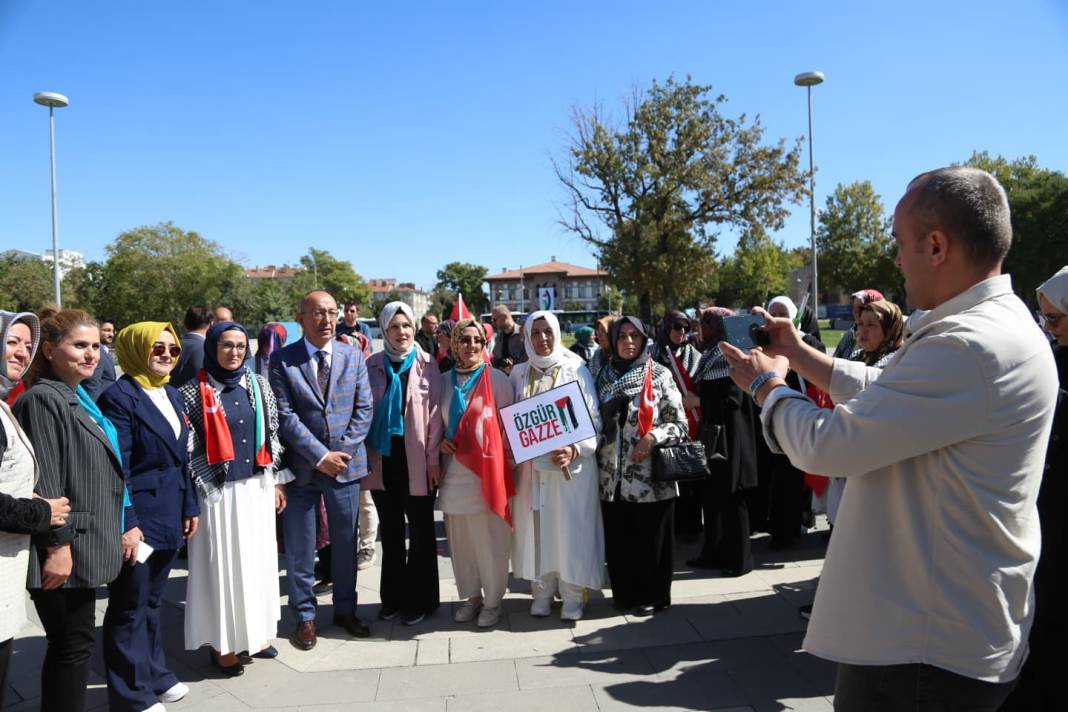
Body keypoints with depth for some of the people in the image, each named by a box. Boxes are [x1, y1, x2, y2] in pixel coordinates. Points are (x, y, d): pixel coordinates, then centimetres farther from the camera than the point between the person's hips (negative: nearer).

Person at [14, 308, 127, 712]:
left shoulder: (79, 399, 13)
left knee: (70, 647, 17)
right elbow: (44, 483, -20)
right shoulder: (42, 399, -15)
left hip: (81, 545, 9)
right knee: (73, 647, 1)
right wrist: (58, 545, -20)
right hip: (62, 549, -9)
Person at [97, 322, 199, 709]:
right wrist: (124, 524, -21)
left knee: (152, 601, 21)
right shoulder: (119, 396, -14)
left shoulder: (171, 394, 11)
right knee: (130, 607, 6)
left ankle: (154, 675, 35)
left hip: (168, 516, 8)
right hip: (137, 519, -8)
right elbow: (115, 468, -18)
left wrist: (189, 506, 13)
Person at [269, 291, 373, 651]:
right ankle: (305, 616, 26)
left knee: (345, 543, 13)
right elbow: (285, 415, -10)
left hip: (346, 462, 2)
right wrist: (320, 455, -15)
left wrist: (343, 452, -9)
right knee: (300, 548, 8)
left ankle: (345, 609, 30)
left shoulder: (353, 356, 4)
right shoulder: (281, 360, -3)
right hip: (301, 466, -2)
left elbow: (364, 408, 1)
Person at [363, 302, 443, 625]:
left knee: (420, 530, 8)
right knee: (390, 531, 14)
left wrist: (433, 458, -8)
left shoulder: (427, 365, -4)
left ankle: (421, 598, 21)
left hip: (416, 460, -3)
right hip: (383, 458, 3)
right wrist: (365, 455, 1)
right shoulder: (372, 365, 3)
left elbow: (435, 413, -5)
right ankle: (392, 597, 27)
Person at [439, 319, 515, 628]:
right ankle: (472, 596, 30)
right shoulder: (444, 380, 8)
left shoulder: (497, 379, -4)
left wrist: (508, 459, -6)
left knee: (489, 540, 3)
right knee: (460, 540, 12)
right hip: (454, 470, 4)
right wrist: (440, 441, -1)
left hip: (487, 469, -4)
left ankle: (492, 600, 21)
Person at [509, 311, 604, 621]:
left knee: (571, 530, 1)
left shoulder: (576, 370, -1)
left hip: (571, 465, -3)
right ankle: (541, 591, 21)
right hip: (531, 465, 3)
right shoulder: (519, 373, 9)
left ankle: (573, 595, 14)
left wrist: (574, 450, -18)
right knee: (536, 528, 7)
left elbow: (593, 419, -4)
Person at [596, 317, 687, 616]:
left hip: (651, 476, -3)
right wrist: (597, 454, 3)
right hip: (612, 476, 3)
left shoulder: (660, 375, -2)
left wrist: (653, 437, -17)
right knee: (617, 539, 11)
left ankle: (652, 595, 25)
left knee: (650, 539, 7)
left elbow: (681, 424, -2)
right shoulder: (604, 375, 8)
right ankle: (625, 592, 30)